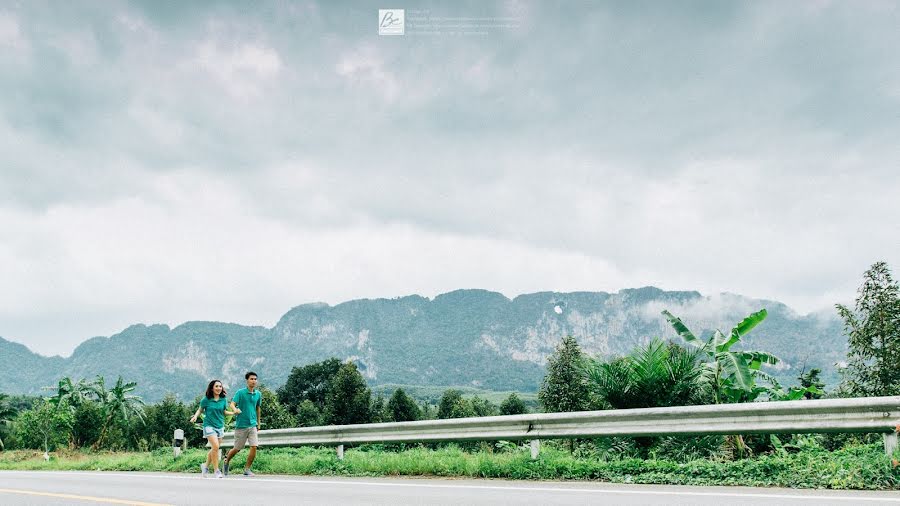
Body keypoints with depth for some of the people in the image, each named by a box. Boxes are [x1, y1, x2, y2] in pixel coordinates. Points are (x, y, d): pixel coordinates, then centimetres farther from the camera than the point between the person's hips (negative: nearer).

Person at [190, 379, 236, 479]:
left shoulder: (223, 399, 3)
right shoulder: (206, 399, -6)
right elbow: (200, 409, 7)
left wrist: (233, 412, -2)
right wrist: (195, 416, -11)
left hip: (220, 426, 4)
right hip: (209, 425, -4)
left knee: (214, 449, 10)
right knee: (215, 446, -17)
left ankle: (205, 466, 34)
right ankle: (216, 470, -6)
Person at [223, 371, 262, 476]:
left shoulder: (258, 394, 6)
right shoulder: (240, 392, -8)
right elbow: (232, 404, -18)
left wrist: (258, 422, 26)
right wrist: (235, 409, -40)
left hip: (252, 425, 4)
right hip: (241, 425, -4)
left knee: (254, 447, -9)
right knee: (237, 449, 7)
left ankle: (247, 469, 5)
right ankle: (227, 462, 36)